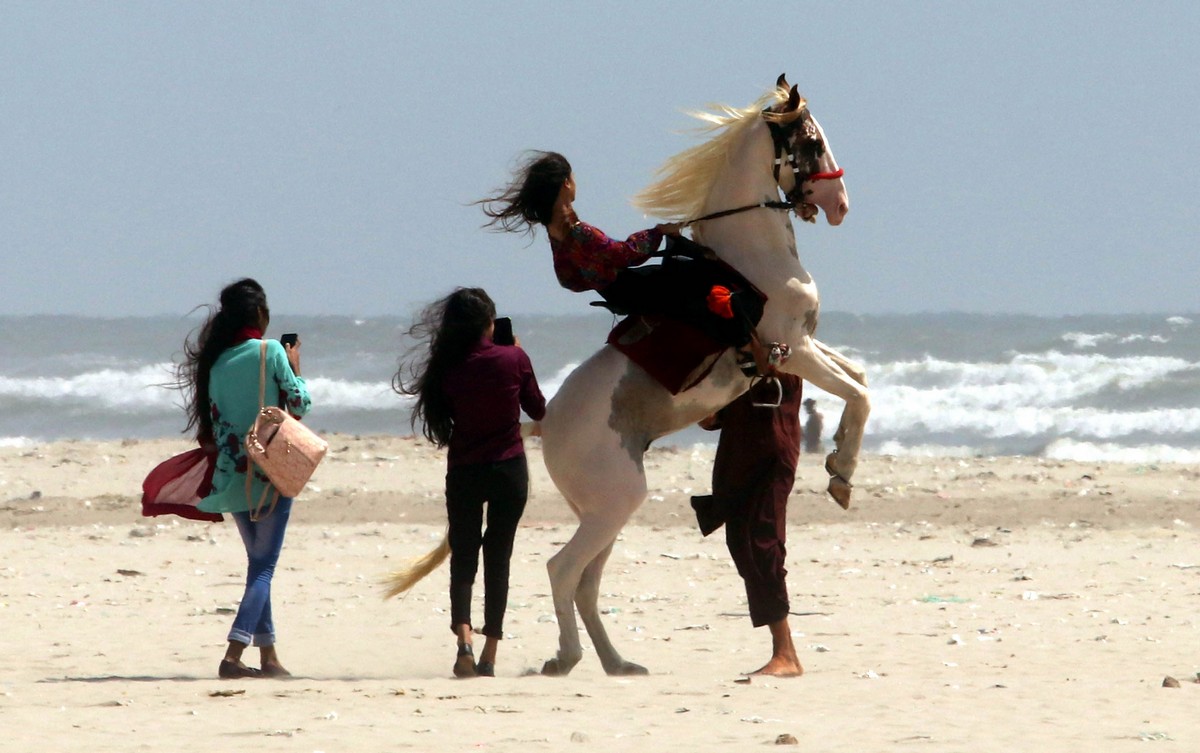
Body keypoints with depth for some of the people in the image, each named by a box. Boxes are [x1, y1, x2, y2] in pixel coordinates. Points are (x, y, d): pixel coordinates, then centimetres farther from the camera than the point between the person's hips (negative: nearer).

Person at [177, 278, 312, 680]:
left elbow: (214, 425, 6)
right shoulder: (271, 352, -9)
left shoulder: (217, 363, 5)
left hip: (234, 476, 5)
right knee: (264, 566, -4)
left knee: (258, 563, 15)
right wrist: (294, 369, 11)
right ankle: (233, 654, -17)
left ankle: (268, 657, 16)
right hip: (272, 472, -5)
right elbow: (299, 404, -5)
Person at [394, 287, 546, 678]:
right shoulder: (514, 359, -9)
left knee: (462, 558, 8)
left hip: (464, 473, 0)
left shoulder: (447, 368, -7)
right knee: (498, 559, 7)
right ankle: (489, 654, 6)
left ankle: (464, 639, -14)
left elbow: (443, 416, 4)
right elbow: (538, 410, 5)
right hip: (509, 470, 0)